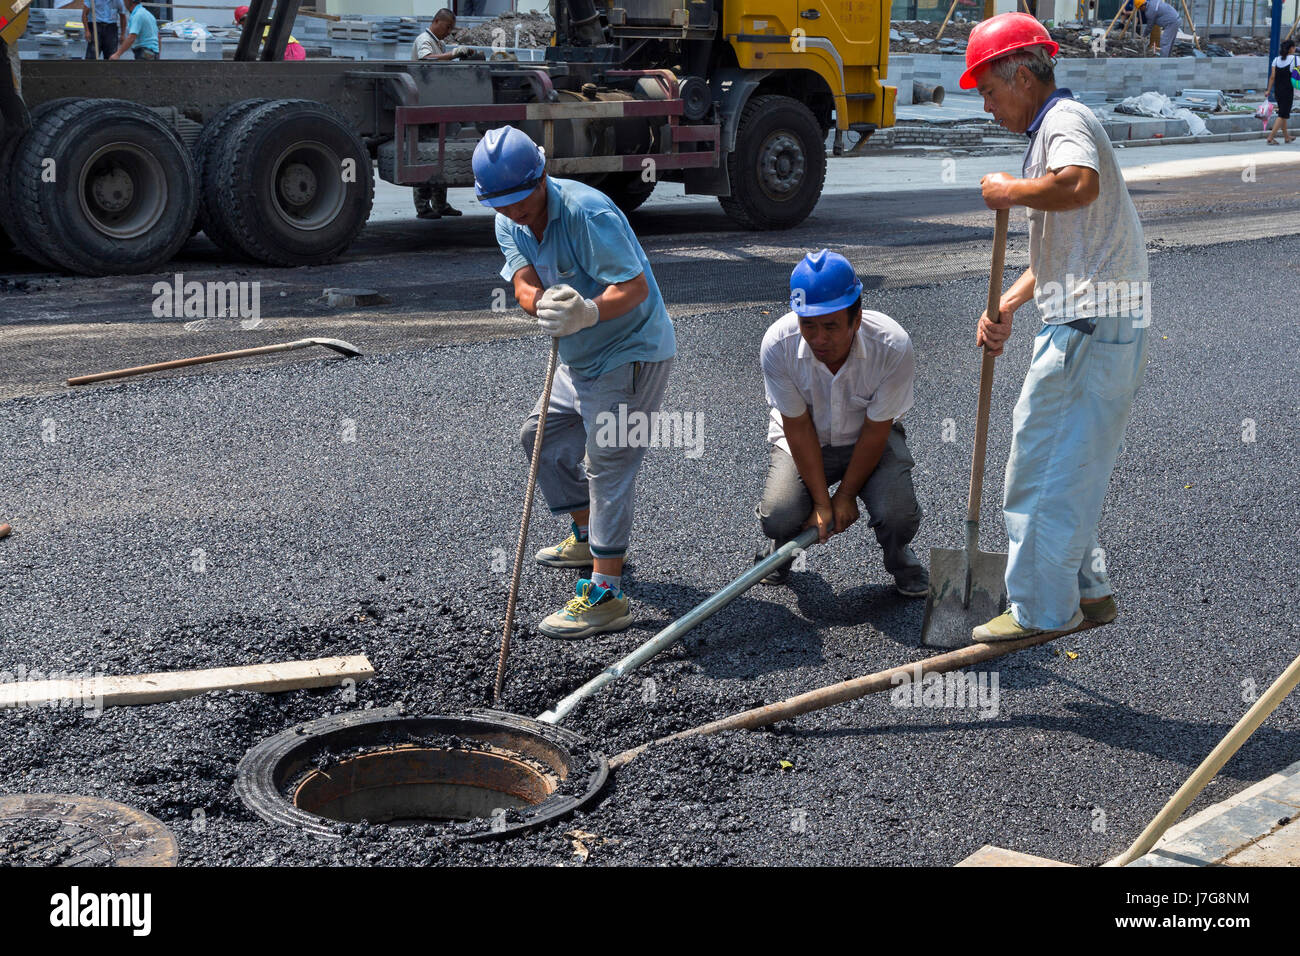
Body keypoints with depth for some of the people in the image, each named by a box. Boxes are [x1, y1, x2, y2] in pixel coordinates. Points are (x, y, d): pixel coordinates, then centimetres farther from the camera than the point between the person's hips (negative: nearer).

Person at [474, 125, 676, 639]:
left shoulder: (587, 211, -25)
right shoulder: (509, 223, 0)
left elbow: (635, 287, -30)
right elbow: (525, 285, -14)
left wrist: (589, 312, -47)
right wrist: (544, 303, -37)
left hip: (631, 352, -9)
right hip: (580, 358, 10)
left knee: (607, 462, -15)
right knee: (541, 435, 20)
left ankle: (606, 593, -15)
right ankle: (588, 535, 38)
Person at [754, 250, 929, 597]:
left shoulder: (893, 345, -30)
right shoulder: (777, 344, -28)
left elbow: (875, 431, -18)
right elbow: (799, 428, -18)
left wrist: (846, 495, -13)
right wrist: (822, 502, -18)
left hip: (872, 439, 0)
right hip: (803, 440, 1)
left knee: (897, 516, -25)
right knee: (778, 517, -23)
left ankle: (899, 557, 14)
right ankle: (782, 546, 16)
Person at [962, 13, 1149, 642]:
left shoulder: (1064, 120, -10)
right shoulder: (1050, 130, 23)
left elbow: (1080, 184, -36)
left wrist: (1010, 192, -19)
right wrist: (1007, 306, 14)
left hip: (1091, 328, -11)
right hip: (1097, 327, 11)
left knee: (1042, 466, -3)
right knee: (1069, 467, 18)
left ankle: (1041, 611, 5)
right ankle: (1087, 591, 27)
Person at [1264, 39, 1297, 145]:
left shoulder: (1276, 59, 5)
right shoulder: (1295, 58, -8)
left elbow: (1272, 76, 2)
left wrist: (1268, 90, 5)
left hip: (1277, 91, 6)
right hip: (1288, 91, -6)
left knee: (1283, 113, 19)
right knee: (1283, 115, -3)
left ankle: (1286, 136, 32)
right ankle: (1271, 137, -13)